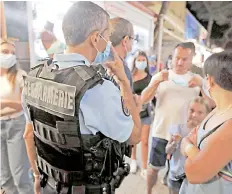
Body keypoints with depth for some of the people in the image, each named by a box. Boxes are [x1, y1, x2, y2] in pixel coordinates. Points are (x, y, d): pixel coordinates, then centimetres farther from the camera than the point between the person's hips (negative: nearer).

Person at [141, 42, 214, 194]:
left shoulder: (197, 80, 4)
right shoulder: (160, 76, 2)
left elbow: (212, 104, -5)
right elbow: (144, 100, -8)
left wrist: (201, 85, -20)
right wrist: (157, 81, -22)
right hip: (161, 133, 0)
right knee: (154, 168, 13)